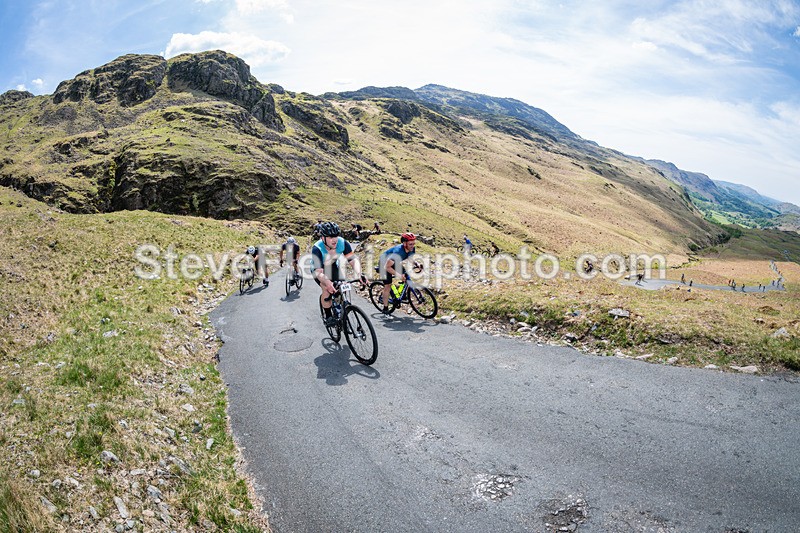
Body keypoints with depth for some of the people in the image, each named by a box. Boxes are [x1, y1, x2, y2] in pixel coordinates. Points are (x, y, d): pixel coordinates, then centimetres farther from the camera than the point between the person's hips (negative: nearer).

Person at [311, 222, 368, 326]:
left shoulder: (342, 243, -30)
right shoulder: (317, 249, -38)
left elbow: (353, 259, -33)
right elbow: (318, 272, -44)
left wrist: (359, 274, -51)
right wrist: (327, 283, -63)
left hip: (334, 266, 4)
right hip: (318, 269, -3)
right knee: (328, 290, -24)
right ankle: (328, 316, -5)